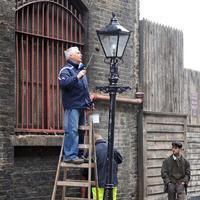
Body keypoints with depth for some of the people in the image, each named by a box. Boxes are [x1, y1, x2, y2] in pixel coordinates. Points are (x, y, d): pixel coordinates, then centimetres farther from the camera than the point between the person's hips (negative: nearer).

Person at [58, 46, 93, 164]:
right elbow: (63, 83, -25)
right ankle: (70, 155, -15)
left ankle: (78, 154, 16)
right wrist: (77, 77, -27)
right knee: (72, 131, -14)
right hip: (72, 106, -9)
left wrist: (90, 102, 25)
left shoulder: (80, 69, 21)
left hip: (82, 106, 9)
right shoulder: (66, 70, -5)